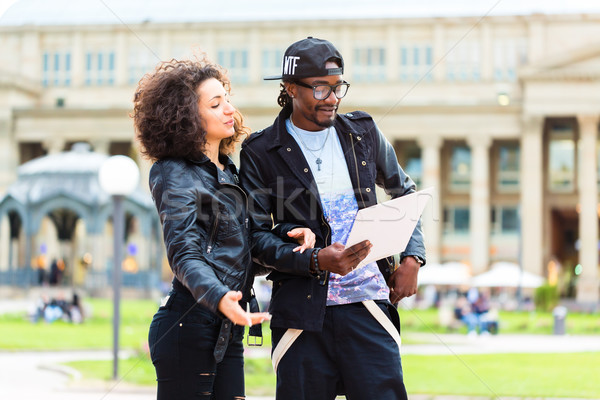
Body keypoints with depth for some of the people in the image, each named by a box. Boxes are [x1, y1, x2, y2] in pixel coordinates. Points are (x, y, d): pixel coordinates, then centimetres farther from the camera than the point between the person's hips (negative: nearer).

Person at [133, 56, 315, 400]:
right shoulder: (176, 175, -9)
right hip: (190, 329, -8)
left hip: (228, 333, 8)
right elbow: (184, 253, -21)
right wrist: (219, 298, -39)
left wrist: (288, 233, 1)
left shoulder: (227, 169, 17)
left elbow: (245, 238, 22)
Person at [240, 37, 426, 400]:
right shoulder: (260, 152, 2)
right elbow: (257, 234, -2)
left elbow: (405, 194, 23)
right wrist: (315, 262, -18)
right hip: (302, 310, -2)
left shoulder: (362, 133, 11)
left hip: (368, 303, 2)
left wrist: (412, 258, 8)